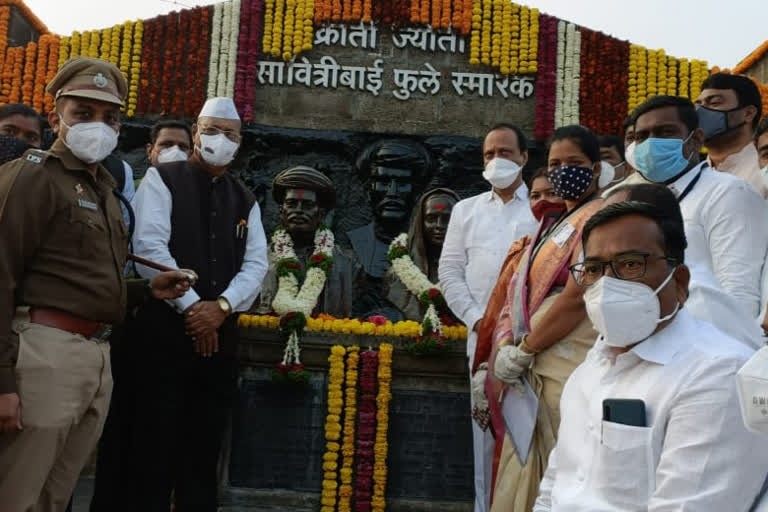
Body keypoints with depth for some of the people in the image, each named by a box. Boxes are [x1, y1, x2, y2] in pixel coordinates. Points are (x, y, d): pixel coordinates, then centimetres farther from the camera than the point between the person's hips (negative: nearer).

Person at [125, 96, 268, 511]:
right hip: (165, 327, -4)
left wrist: (221, 307, -10)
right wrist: (191, 306, -14)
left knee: (203, 447, 11)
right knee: (155, 445, 0)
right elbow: (149, 246, -10)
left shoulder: (245, 200, 16)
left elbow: (256, 264, 7)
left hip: (220, 333, 5)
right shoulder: (162, 179, 2)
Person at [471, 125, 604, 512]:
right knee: (528, 477, 12)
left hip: (568, 370, -8)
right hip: (534, 370, 8)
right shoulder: (556, 225, 21)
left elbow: (577, 297, -17)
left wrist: (520, 351, -10)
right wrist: (498, 361, 4)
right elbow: (522, 298, 16)